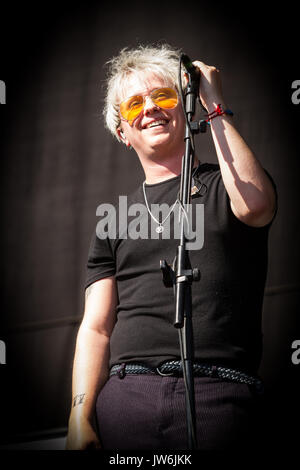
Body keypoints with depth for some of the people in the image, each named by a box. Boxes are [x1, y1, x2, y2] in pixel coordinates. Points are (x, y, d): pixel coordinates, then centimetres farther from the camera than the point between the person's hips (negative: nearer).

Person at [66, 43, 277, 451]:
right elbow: (96, 329, 13)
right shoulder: (114, 220, 21)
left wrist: (216, 107, -3)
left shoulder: (225, 185, 14)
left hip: (217, 399, -2)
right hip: (125, 397, 3)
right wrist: (80, 418, -3)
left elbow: (254, 204, -13)